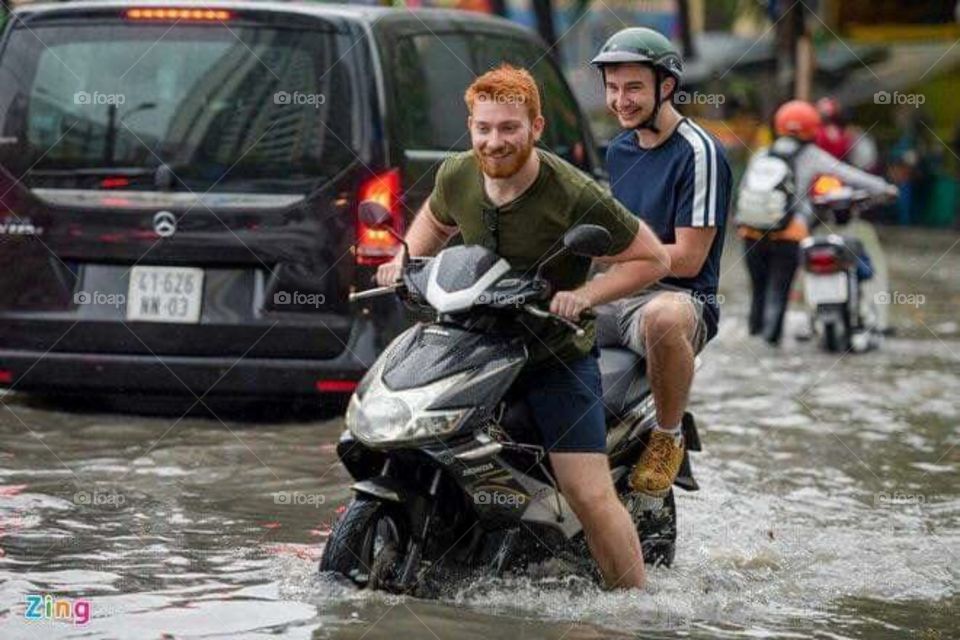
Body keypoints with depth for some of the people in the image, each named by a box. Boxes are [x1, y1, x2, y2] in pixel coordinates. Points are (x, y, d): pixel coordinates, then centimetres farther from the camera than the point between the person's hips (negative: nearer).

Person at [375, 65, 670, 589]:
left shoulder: (574, 196, -20)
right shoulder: (457, 176, -3)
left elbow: (653, 258, -12)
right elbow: (435, 218, 22)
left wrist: (586, 295, -24)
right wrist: (405, 260, 5)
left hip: (559, 354, -5)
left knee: (590, 497, -15)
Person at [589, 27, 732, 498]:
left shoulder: (698, 153, -10)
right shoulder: (619, 150, 15)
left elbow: (688, 259, -14)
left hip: (681, 297, -8)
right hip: (616, 296, 8)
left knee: (663, 318, -42)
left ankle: (668, 437, -18)